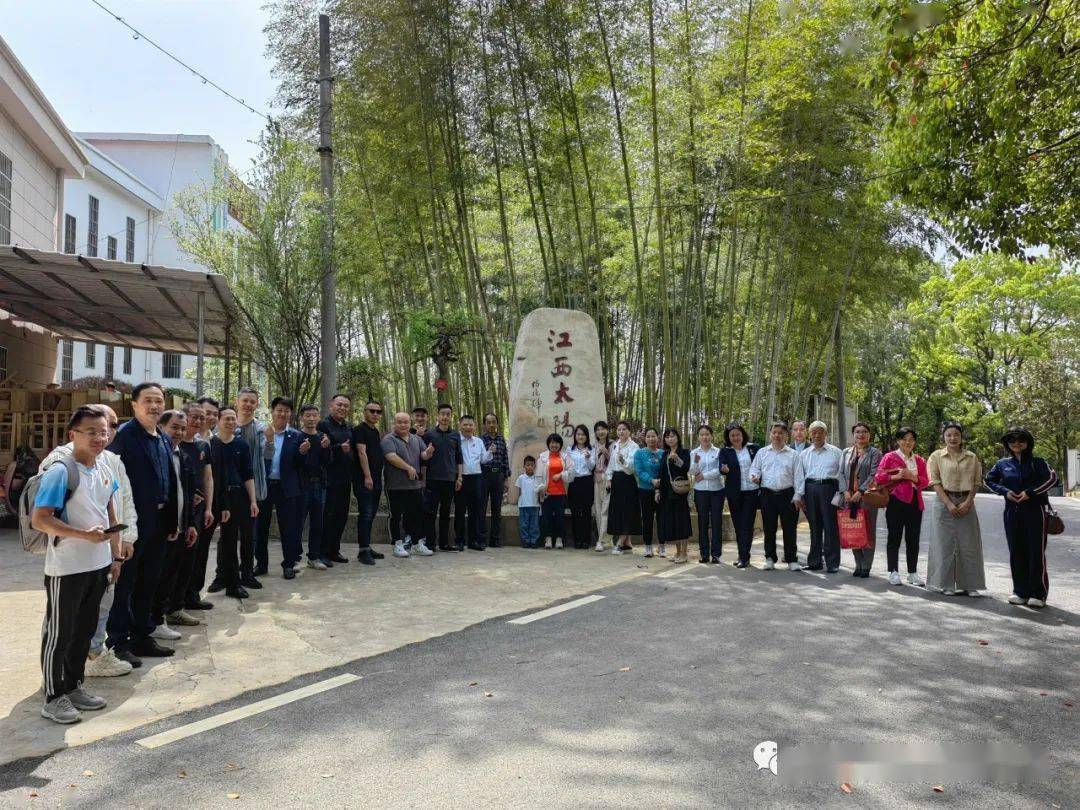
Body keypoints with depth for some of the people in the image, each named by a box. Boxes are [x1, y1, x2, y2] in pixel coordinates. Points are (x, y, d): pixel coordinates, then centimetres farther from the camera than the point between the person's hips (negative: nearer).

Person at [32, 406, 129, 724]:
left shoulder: (105, 469, 5)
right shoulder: (60, 472, -17)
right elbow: (39, 520, -19)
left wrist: (116, 555, 13)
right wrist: (83, 534, -26)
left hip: (98, 566, 7)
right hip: (66, 569, -7)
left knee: (85, 629, 18)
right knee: (59, 633, 6)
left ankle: (74, 686, 32)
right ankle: (53, 697, 20)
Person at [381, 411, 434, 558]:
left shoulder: (416, 439, 14)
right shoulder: (389, 439, -5)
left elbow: (424, 455, 8)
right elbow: (391, 457, -18)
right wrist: (408, 468, -17)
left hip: (415, 484, 5)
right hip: (396, 486, -5)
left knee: (418, 514, 8)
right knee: (396, 516, 3)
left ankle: (419, 544, 17)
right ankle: (398, 545, 12)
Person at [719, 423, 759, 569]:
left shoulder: (753, 448, 4)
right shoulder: (725, 451, 2)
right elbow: (722, 467, -9)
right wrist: (724, 470, -31)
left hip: (751, 492, -1)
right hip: (734, 493, 1)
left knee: (747, 524, -6)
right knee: (738, 525, 9)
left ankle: (744, 557, -6)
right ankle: (743, 556, 20)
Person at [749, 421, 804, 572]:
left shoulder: (793, 455, 7)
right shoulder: (762, 452, 12)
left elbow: (798, 477, 4)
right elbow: (754, 468, 13)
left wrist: (797, 496, -4)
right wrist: (754, 476, -10)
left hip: (787, 495, -1)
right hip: (767, 494, 1)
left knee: (789, 528, 0)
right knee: (769, 528, 6)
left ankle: (792, 560, 9)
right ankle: (770, 559, 16)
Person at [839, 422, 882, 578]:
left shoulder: (875, 453, 3)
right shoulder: (846, 452, 15)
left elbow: (874, 475, -7)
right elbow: (841, 473, 10)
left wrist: (860, 492, -14)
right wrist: (846, 491, -4)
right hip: (849, 497, 4)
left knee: (867, 531, -1)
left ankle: (866, 566, 6)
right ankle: (858, 564, 14)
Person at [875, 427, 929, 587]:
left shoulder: (919, 460, 15)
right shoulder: (889, 457, 2)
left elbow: (925, 481, 8)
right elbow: (878, 477, -3)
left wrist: (912, 477, -10)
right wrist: (896, 477, -16)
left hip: (915, 502, 4)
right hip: (896, 501, -4)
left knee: (913, 539, 7)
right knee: (894, 537, -1)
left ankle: (912, 573, 15)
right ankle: (893, 573, 6)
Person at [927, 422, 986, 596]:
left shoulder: (972, 457, 7)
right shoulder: (936, 456, 1)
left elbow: (976, 482, 5)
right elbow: (935, 482, -4)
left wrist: (968, 502, -8)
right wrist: (949, 504, -12)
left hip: (966, 503, 2)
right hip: (944, 502, -2)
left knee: (968, 544, 4)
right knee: (945, 543, 0)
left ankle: (968, 584, 13)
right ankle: (946, 584, 8)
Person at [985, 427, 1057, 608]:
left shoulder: (1037, 462, 0)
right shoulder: (1003, 464, 9)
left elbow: (1051, 478, -13)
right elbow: (990, 480, 14)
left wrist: (1030, 492, -19)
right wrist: (1005, 491, -3)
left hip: (1034, 510, -3)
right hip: (1012, 511, 3)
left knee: (1036, 552, -3)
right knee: (1016, 552, 6)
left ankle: (1038, 594, 5)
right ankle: (1020, 592, 14)